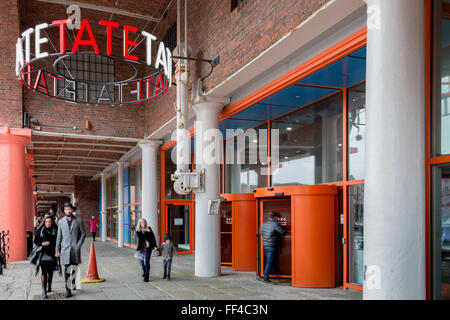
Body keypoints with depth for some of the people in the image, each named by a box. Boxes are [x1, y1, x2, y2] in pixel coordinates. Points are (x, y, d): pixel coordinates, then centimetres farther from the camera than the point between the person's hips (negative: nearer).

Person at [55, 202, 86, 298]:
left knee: (75, 268, 6)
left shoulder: (78, 220, 3)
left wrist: (79, 245, -6)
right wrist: (57, 250, 6)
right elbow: (59, 236, 9)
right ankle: (68, 290, 0)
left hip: (75, 248, 0)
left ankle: (73, 284, 28)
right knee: (67, 269, -4)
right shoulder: (61, 222, 7)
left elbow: (83, 233, 5)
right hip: (65, 249, 0)